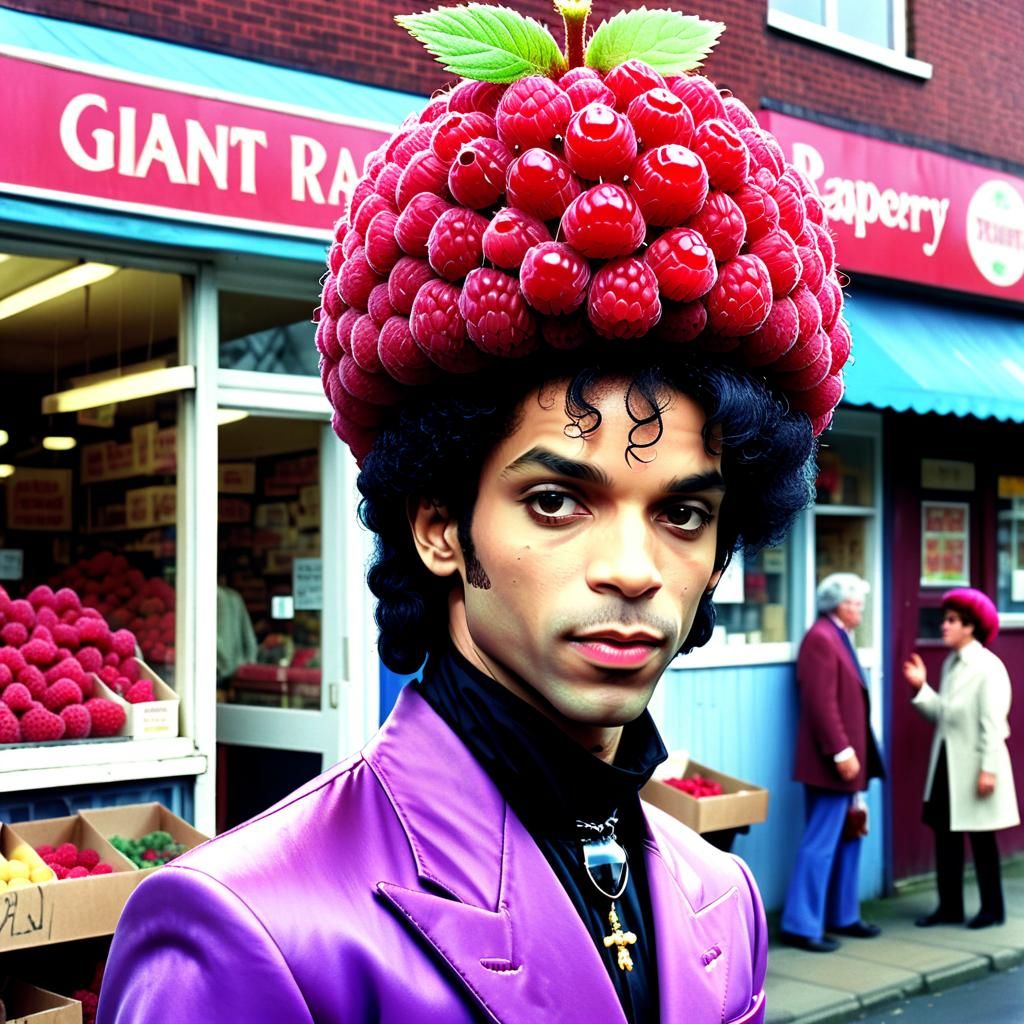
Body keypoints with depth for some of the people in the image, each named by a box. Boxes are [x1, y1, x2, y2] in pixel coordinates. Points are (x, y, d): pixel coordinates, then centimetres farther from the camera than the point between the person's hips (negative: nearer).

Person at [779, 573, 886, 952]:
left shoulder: (838, 638, 16)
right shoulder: (820, 638, -15)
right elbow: (821, 702, -21)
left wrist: (852, 752, 18)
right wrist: (841, 751, -23)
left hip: (846, 759, 10)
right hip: (831, 762, -10)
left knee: (847, 840, 16)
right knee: (821, 843, -6)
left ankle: (843, 917, 26)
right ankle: (801, 925, 0)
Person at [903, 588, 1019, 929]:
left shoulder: (989, 667, -15)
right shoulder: (950, 663, 9)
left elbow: (992, 723, -18)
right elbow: (943, 715, 7)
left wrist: (988, 769, -20)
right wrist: (921, 687, -3)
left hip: (973, 765, -8)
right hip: (946, 762, 8)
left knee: (981, 838, 4)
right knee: (945, 834, 10)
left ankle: (992, 908, 17)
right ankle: (950, 905, 19)